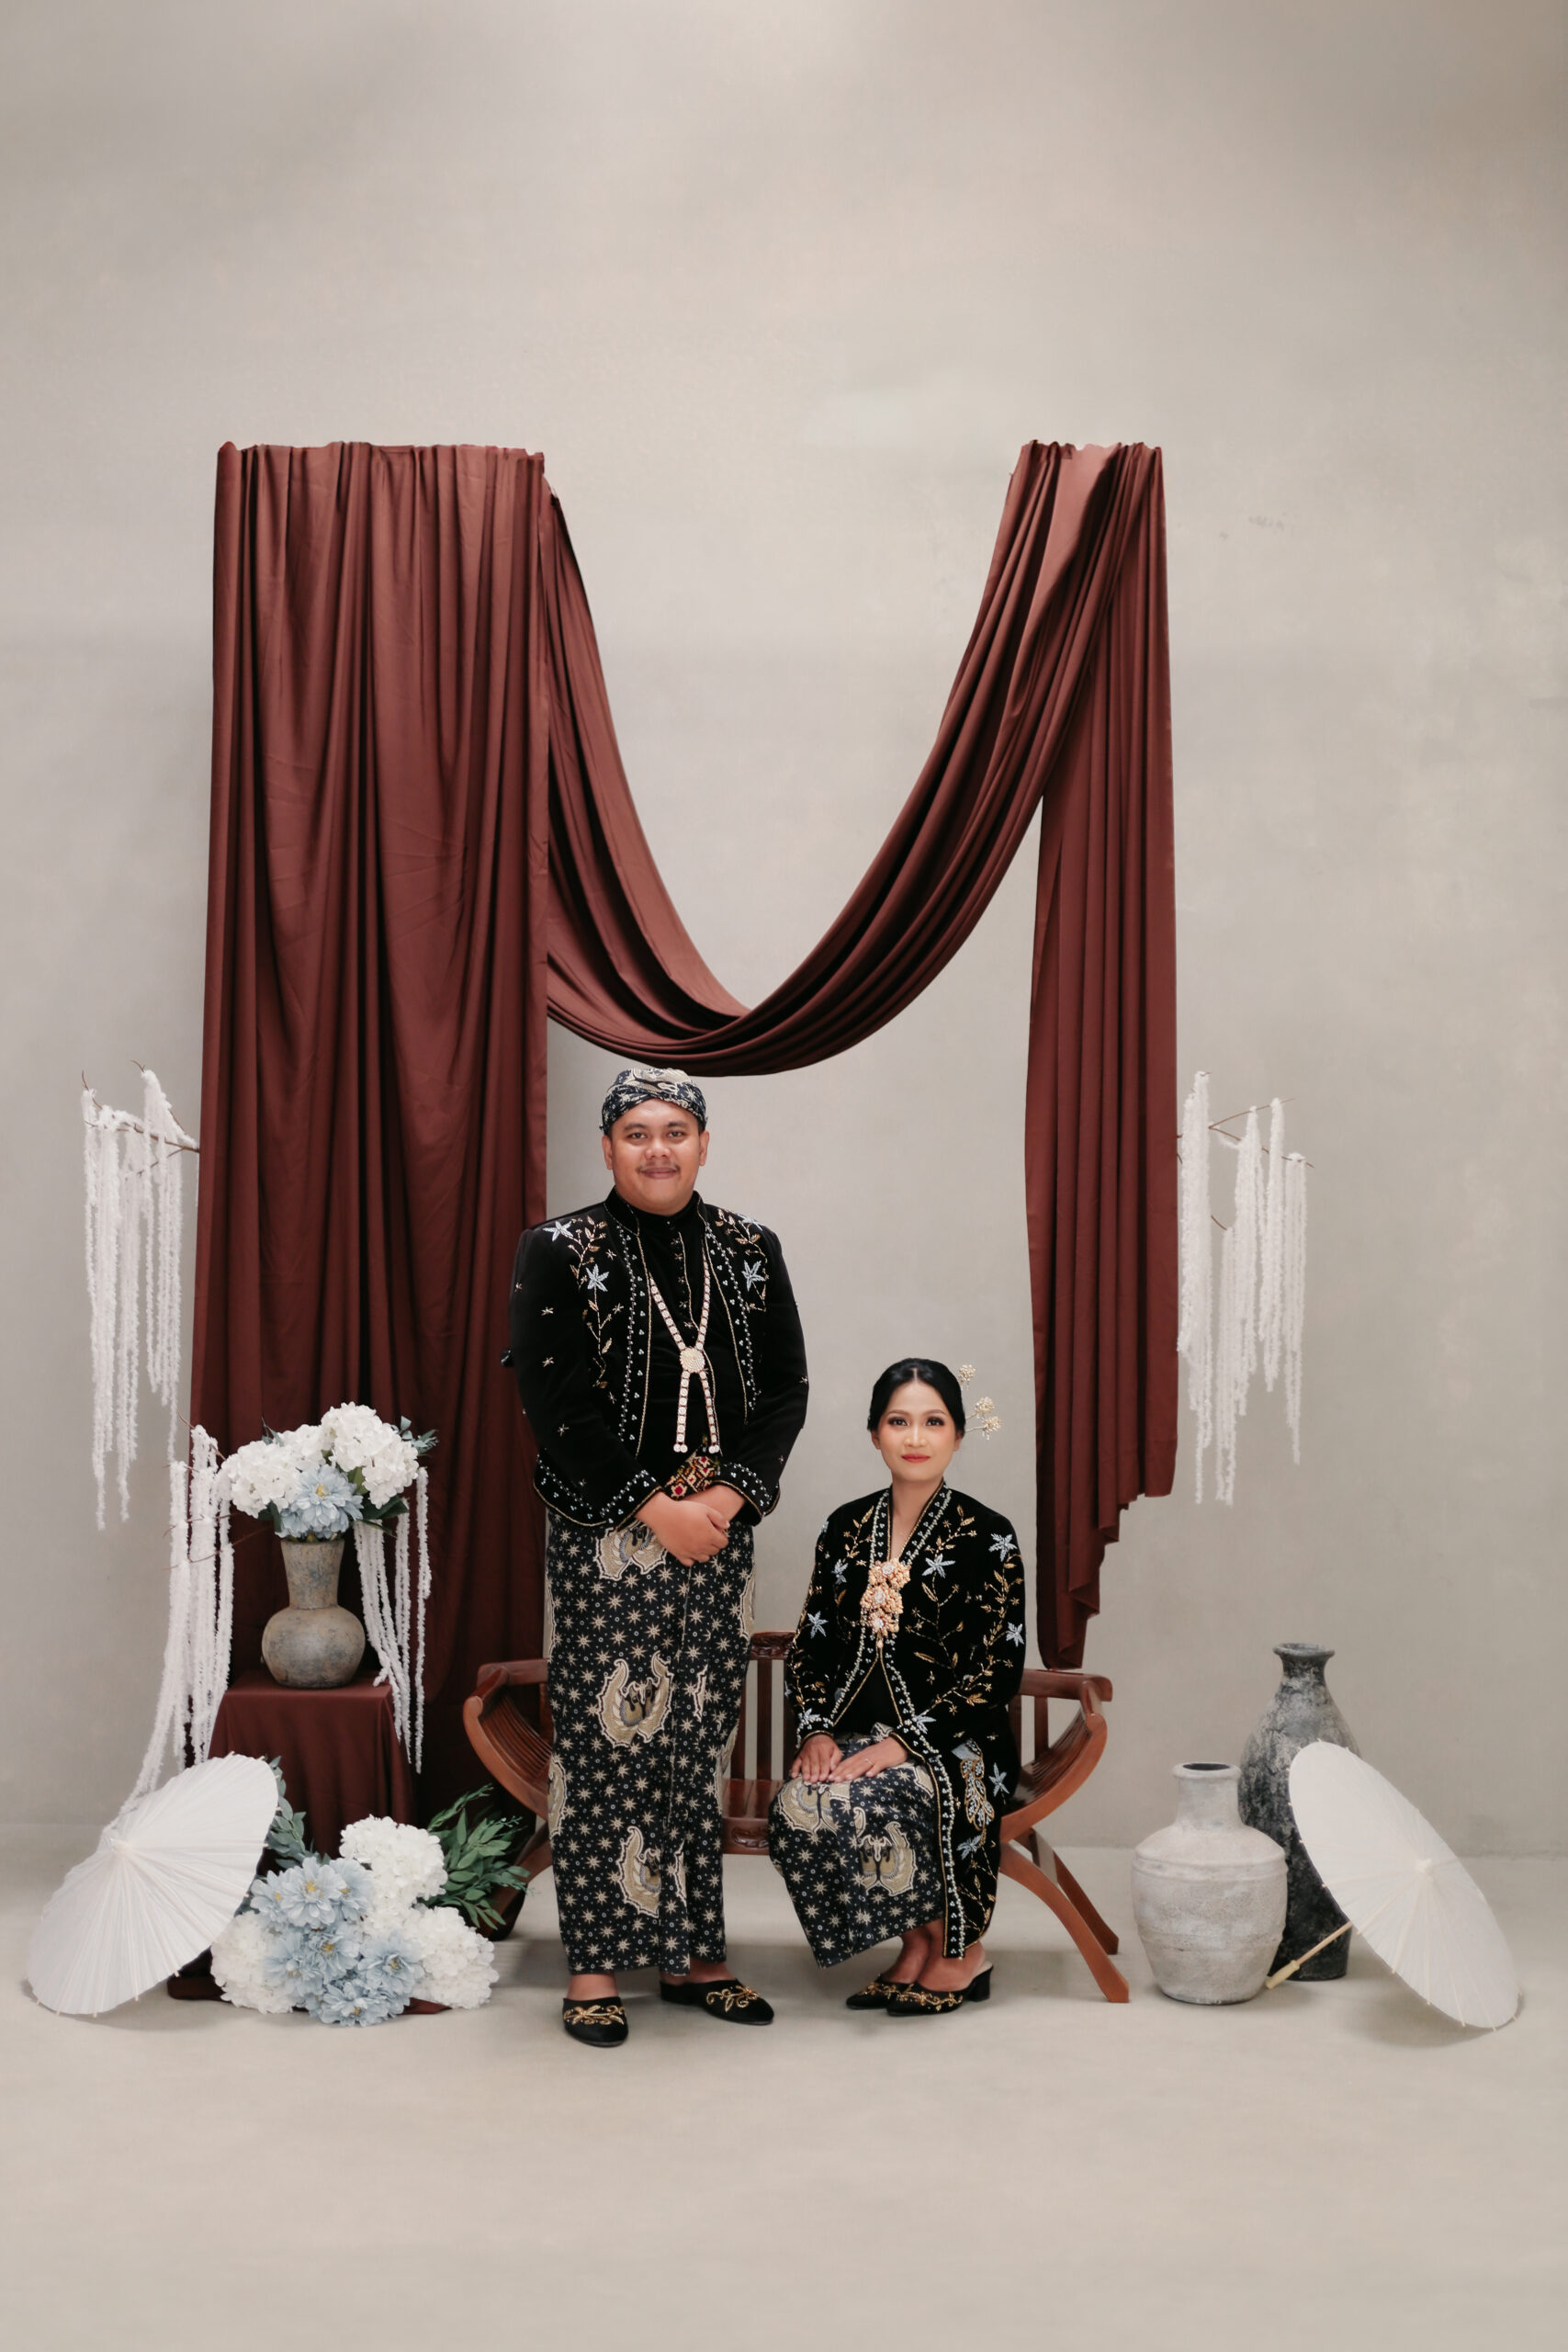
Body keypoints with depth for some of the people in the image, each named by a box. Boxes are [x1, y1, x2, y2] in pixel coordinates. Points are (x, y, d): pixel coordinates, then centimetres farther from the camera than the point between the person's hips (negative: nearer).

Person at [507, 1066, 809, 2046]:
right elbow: (555, 1400, -9)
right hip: (604, 1538, -3)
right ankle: (595, 1966, 6)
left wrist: (731, 1494, -9)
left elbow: (786, 1387, 6)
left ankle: (693, 1954, 17)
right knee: (604, 1737, -2)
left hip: (718, 1532, 4)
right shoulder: (559, 1251, -2)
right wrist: (652, 1507, -13)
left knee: (701, 1742, 8)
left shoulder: (751, 1252, 8)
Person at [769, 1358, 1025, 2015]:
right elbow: (809, 1645, 13)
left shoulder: (986, 1537, -3)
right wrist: (818, 1729, -7)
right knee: (796, 1807, -27)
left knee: (859, 1808, -33)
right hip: (857, 1733, 4)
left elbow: (996, 1671, -9)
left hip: (953, 1742, -4)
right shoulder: (846, 1528, 10)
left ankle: (957, 1949, -6)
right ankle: (917, 1945, -5)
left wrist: (900, 1745, -18)